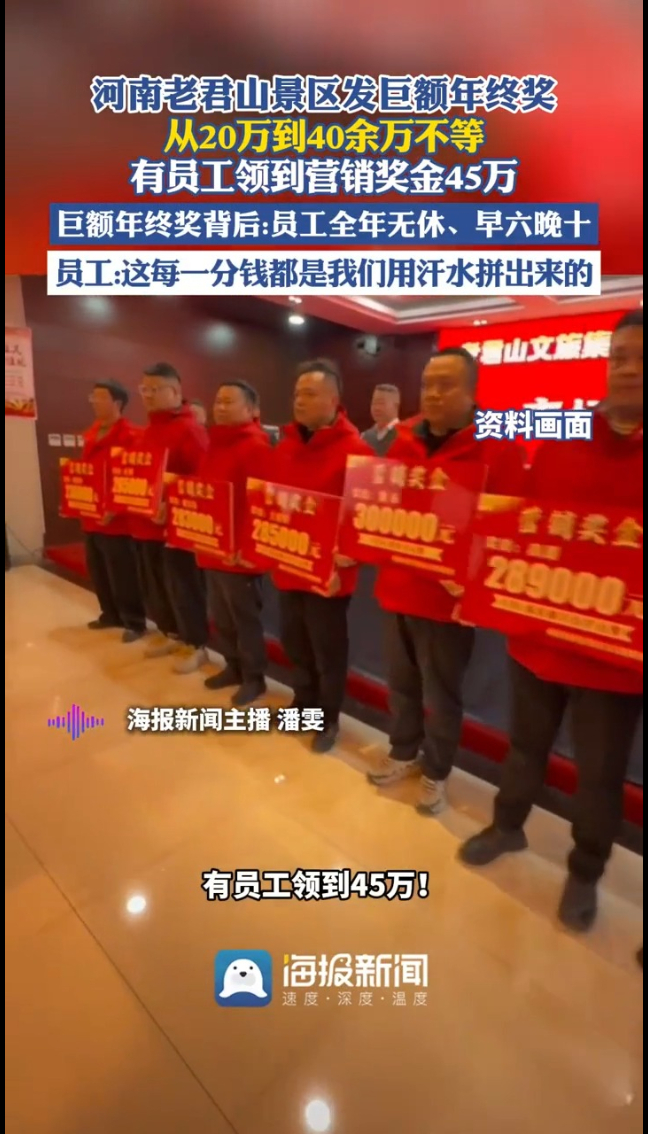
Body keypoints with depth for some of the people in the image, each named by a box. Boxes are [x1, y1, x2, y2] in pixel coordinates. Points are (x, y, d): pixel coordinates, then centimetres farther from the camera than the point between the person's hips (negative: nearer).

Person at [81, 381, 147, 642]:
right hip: (91, 517, 9)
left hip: (116, 520, -9)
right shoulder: (91, 434, 14)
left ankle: (134, 622, 13)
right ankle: (111, 614, 33)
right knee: (98, 571, 17)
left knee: (123, 575, -1)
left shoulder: (129, 436, -13)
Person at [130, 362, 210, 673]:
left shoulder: (190, 430, -13)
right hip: (146, 523, 9)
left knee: (183, 587, 1)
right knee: (154, 584, 17)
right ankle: (169, 633, 35)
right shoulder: (148, 430, 16)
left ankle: (195, 644, 17)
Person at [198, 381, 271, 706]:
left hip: (238, 551, -9)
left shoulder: (256, 445, -13)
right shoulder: (216, 443, 16)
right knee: (220, 616, 17)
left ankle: (254, 677, 19)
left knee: (245, 617, 4)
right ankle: (234, 666, 34)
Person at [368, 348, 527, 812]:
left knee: (441, 693, 12)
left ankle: (436, 772, 36)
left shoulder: (498, 450, -10)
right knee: (401, 682, 20)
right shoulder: (404, 444, 8)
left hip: (449, 597, -5)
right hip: (396, 588, 5)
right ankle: (404, 752, 44)